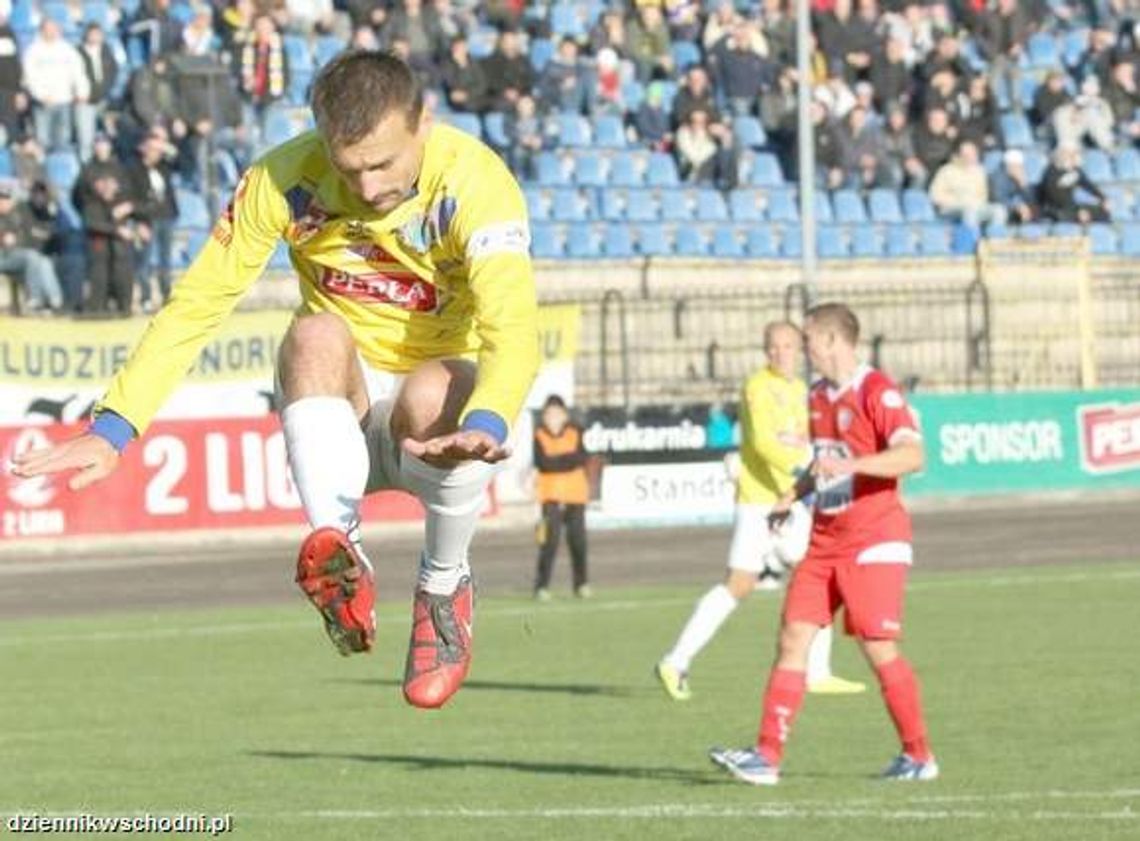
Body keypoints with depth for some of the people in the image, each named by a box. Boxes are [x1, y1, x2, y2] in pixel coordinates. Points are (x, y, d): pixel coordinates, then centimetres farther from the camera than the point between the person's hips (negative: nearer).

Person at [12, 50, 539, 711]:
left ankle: (445, 584, -12)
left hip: (433, 423, -2)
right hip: (343, 414, 2)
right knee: (316, 334, -30)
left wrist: (486, 426, -55)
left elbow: (513, 324, -34)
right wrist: (114, 429, -20)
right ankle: (339, 550, -43)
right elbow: (196, 304, -10)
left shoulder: (474, 181, -21)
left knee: (432, 395, -37)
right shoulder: (285, 180, -13)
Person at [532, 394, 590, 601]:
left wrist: (556, 461, -17)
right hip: (551, 495, -2)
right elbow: (542, 463, -14)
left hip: (575, 494, 2)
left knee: (577, 539, 5)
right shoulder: (539, 436, 1)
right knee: (550, 540, -12)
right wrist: (568, 459, -13)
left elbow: (581, 459, -9)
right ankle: (542, 586, -11)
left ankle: (581, 584, 19)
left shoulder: (575, 433, 5)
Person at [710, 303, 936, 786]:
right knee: (792, 639, -1)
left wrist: (851, 464, -36)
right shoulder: (819, 396, 14)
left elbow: (912, 455, -26)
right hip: (825, 541, 8)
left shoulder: (877, 392, -12)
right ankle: (767, 756, -4)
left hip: (873, 542, -8)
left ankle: (919, 757, 7)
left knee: (879, 649, -7)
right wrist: (793, 497, 19)